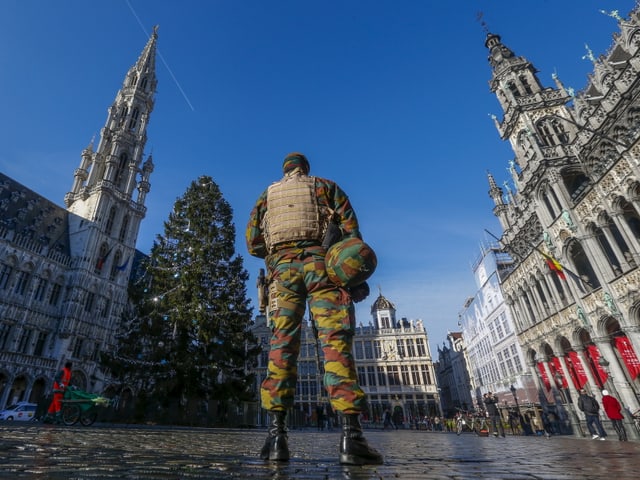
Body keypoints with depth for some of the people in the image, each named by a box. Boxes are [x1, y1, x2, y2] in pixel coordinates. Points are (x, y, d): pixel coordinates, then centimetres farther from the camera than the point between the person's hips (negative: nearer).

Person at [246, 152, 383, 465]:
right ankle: (351, 434, -16)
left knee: (281, 344, -1)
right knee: (336, 341, -9)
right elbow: (351, 229, 6)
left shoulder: (268, 195, 23)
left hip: (282, 267, 2)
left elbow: (252, 242, 13)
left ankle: (277, 433, -7)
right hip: (321, 262, -2)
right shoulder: (326, 186, 19)